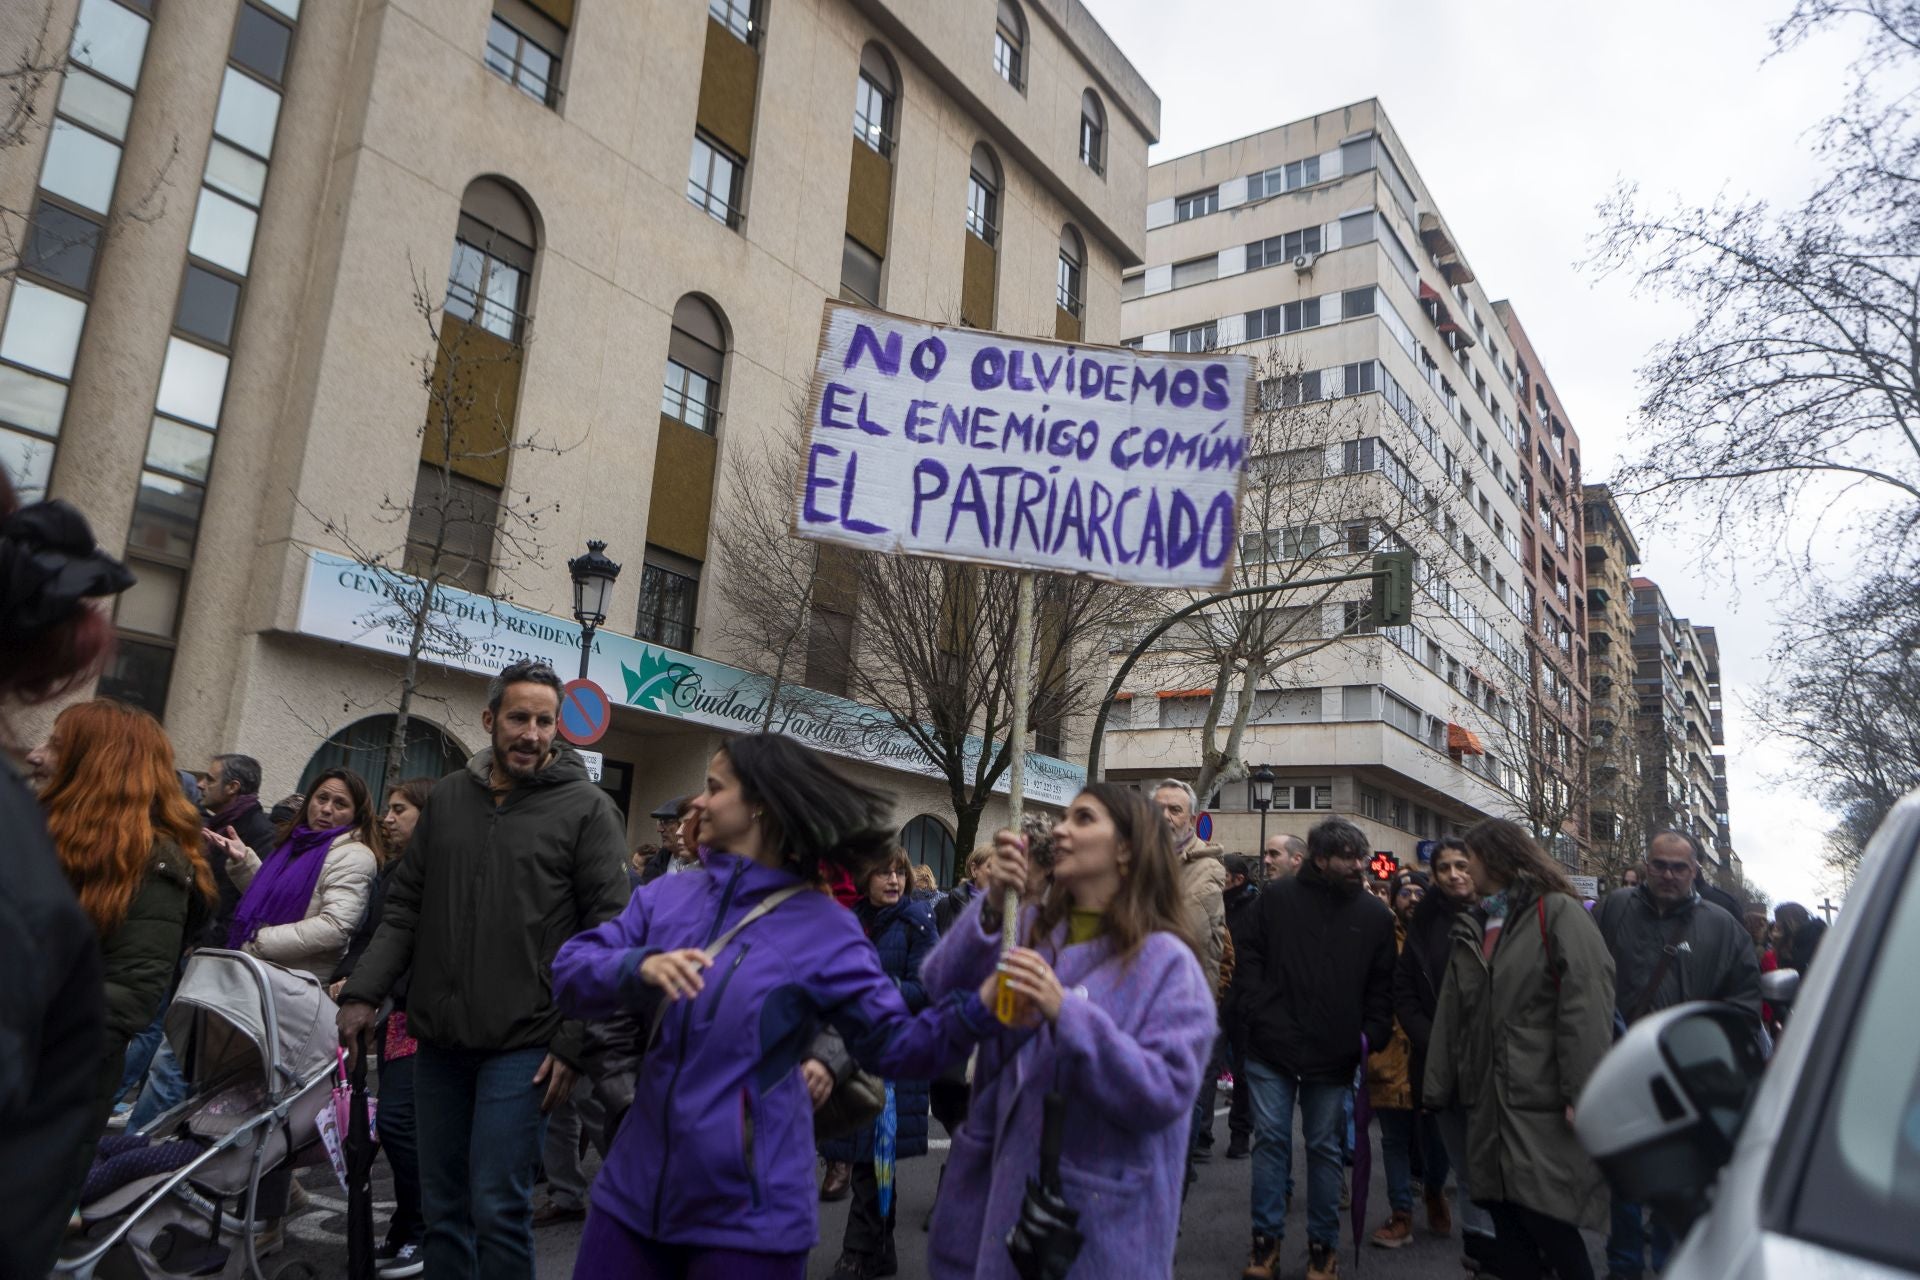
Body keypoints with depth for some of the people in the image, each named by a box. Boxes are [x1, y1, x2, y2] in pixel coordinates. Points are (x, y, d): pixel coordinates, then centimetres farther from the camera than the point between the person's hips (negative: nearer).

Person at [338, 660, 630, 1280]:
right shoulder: (448, 796, 8)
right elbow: (405, 907, 14)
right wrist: (364, 992, 2)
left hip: (522, 1044, -5)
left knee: (497, 1208, -3)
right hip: (438, 1040, 5)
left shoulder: (587, 808, -7)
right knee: (442, 1206, 15)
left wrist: (573, 1041, -12)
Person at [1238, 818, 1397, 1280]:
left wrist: (1371, 1034, -4)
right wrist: (1256, 1013, -7)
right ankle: (1266, 1240, 17)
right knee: (1271, 1140, 5)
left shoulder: (1376, 915, 2)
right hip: (1271, 1050, -1)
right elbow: (1252, 959, 3)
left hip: (1334, 1056, 1)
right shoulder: (1277, 898, -2)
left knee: (1325, 1148, 10)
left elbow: (1382, 984, 7)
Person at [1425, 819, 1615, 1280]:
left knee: (1549, 1223, -6)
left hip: (1543, 1107, -7)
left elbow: (1586, 1005, -14)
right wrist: (1438, 1087, 12)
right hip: (1488, 1105, 7)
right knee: (1508, 1230, 10)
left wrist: (1581, 1094, -20)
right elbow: (1451, 1013, 16)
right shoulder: (1471, 927, 18)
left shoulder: (1557, 913, -5)